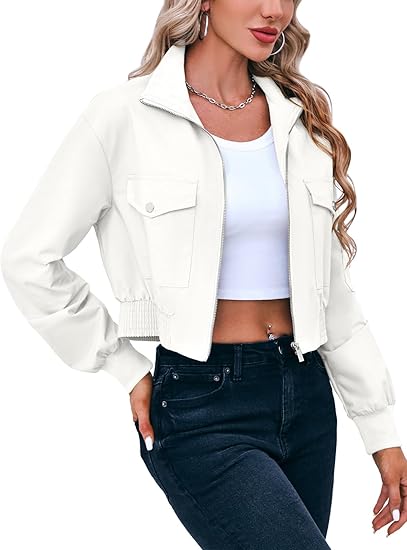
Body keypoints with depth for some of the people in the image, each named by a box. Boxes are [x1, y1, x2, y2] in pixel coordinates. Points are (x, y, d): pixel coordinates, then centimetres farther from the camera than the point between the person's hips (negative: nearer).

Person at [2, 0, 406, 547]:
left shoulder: (298, 118, 9)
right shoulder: (127, 116, -7)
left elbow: (331, 287, 11)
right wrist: (128, 369, -1)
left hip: (306, 393, 6)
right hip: (202, 404, -6)